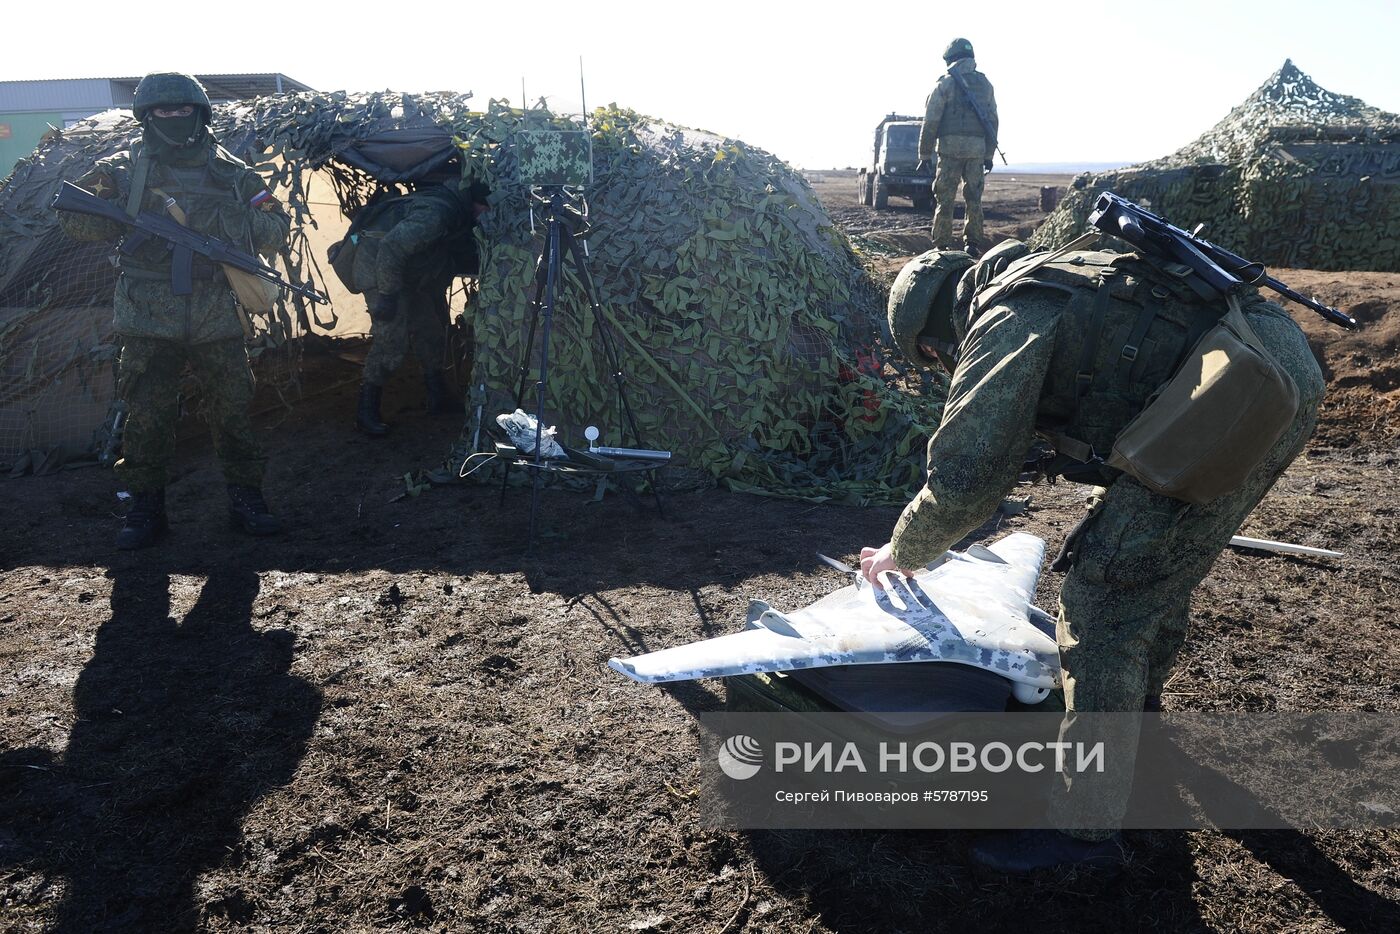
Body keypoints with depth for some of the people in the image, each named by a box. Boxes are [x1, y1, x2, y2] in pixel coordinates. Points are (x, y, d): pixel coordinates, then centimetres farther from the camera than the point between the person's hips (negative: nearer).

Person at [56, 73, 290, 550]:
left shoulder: (232, 174, 8)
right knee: (147, 416, 2)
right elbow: (73, 216, 4)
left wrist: (219, 218, -14)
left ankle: (246, 498, 16)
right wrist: (133, 218, -11)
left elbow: (276, 232, 3)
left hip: (218, 321, 1)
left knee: (233, 411, 4)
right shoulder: (123, 170, 6)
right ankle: (146, 507, 15)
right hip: (149, 321, 0)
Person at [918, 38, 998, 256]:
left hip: (950, 147, -4)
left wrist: (925, 154, 0)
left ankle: (942, 245, -1)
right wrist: (989, 154, 18)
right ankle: (972, 244, 9)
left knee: (945, 199, 0)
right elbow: (992, 121, 13)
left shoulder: (945, 84, -1)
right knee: (974, 198, 9)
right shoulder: (985, 84, 13)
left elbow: (931, 122, -5)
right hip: (977, 148, 4)